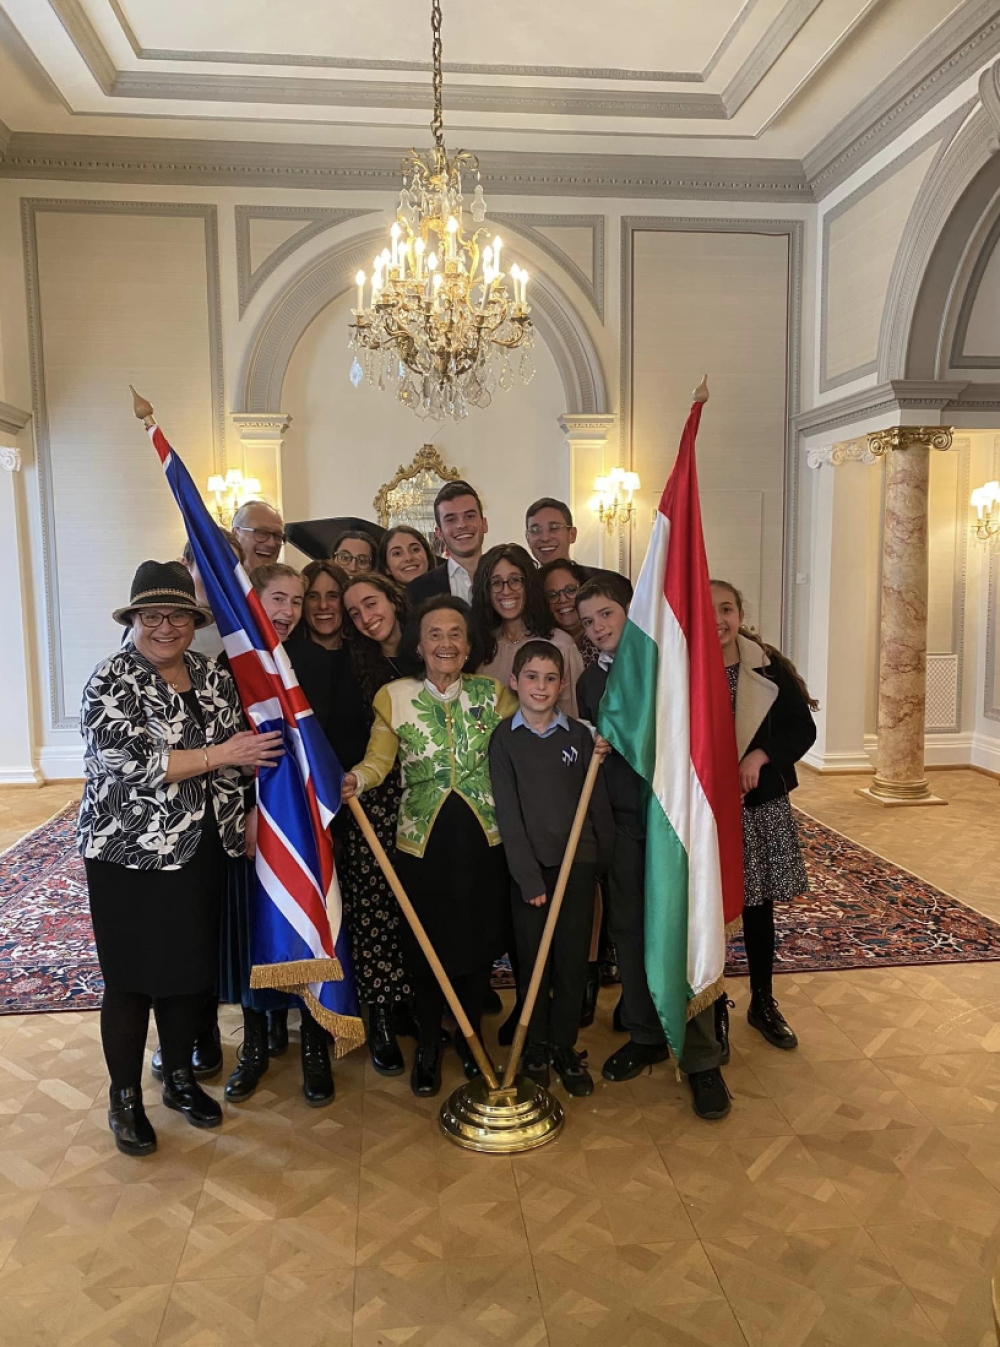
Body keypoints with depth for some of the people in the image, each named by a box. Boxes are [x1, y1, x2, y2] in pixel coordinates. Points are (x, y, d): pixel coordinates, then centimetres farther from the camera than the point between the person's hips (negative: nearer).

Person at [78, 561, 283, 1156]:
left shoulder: (215, 676, 6)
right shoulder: (111, 682, -11)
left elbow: (244, 750, 15)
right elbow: (129, 763, -22)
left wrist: (246, 816, 7)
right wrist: (219, 755, -22)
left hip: (202, 851, 5)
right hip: (132, 855, -5)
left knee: (193, 968, 15)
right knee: (133, 978, 6)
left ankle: (181, 1078, 35)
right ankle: (125, 1098, 26)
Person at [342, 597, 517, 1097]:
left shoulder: (492, 694, 2)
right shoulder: (394, 696, 0)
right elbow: (378, 759, -3)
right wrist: (355, 780, -23)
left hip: (484, 835, 1)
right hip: (422, 837, -1)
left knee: (480, 939, 11)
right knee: (426, 943, 8)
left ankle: (470, 1037, 35)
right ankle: (428, 1045, 31)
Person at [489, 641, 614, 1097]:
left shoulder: (579, 735, 2)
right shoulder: (504, 738, -2)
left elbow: (598, 802, 5)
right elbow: (508, 812, -7)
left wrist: (607, 857, 3)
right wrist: (528, 875, -11)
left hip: (578, 862, 1)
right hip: (528, 866, -1)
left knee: (573, 961, 6)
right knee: (532, 961, 8)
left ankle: (565, 1047, 24)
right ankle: (535, 1046, 26)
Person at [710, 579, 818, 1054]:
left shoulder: (769, 669, -2)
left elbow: (803, 728, -1)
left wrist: (761, 755, -16)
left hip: (762, 805, 2)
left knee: (759, 906, 14)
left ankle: (763, 1003, 33)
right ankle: (715, 1009, 25)